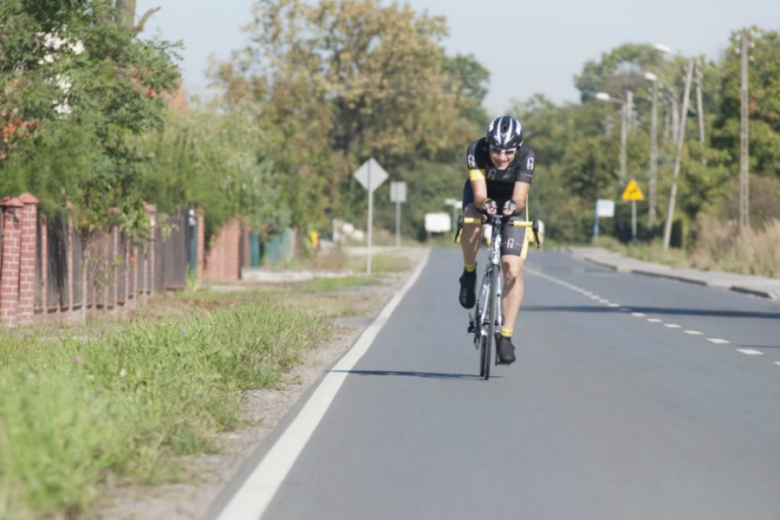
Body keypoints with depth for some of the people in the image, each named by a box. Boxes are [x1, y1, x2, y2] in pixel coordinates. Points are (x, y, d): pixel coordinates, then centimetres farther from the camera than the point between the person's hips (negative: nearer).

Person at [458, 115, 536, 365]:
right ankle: (469, 273, -10)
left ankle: (506, 335, -5)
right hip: (482, 196, 0)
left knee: (513, 270, -14)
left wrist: (513, 206, -59)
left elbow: (520, 199, -36)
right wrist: (486, 204, -58)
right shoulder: (476, 151, -31)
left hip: (511, 205, 0)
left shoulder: (526, 157, -31)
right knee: (472, 223, -38)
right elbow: (479, 195, -35)